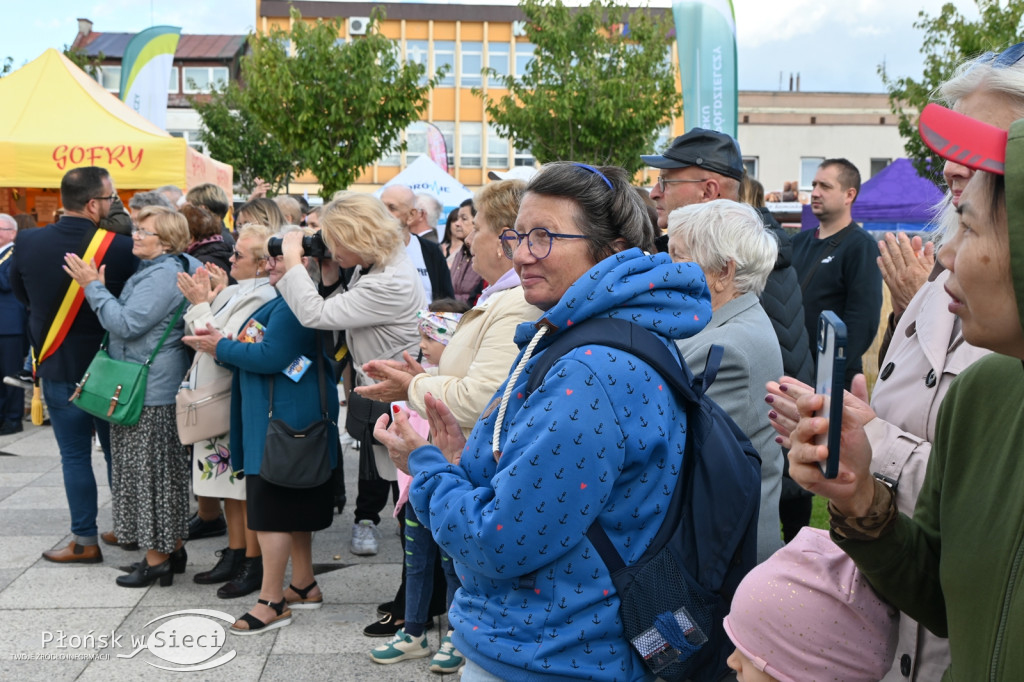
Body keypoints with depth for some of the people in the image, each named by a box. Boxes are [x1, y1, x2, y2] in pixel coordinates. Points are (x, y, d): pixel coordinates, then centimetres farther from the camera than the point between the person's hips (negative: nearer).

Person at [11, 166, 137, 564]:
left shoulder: (27, 243, -9)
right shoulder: (120, 248, -18)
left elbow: (21, 294, 8)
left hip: (57, 366, 1)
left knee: (74, 454, 9)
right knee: (117, 451, 13)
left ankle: (85, 541, 14)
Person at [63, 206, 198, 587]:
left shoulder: (163, 275, -18)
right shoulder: (154, 270, 16)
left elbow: (126, 324, -22)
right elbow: (129, 320, 21)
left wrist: (93, 287, -15)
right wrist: (99, 287, 12)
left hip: (151, 393, -11)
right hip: (154, 387, 11)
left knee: (150, 473, -3)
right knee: (165, 473, 15)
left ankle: (157, 560, 7)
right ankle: (173, 549, 26)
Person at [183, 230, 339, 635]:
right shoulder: (286, 299, 17)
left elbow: (271, 356, -24)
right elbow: (266, 351, 17)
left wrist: (222, 347, -11)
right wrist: (222, 348, 2)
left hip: (283, 419, -11)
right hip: (292, 415, 11)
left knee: (272, 507, -5)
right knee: (292, 504, 17)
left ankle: (272, 601, 4)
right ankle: (304, 586, 28)